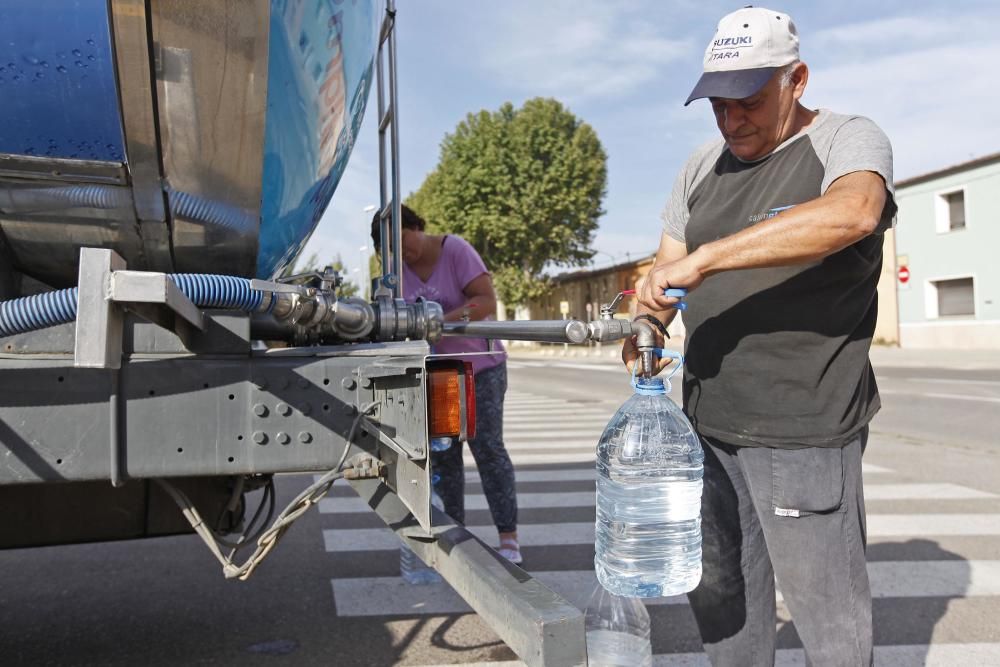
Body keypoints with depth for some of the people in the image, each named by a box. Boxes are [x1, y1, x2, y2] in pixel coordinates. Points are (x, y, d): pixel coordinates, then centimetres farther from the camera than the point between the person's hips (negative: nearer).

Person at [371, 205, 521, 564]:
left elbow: (487, 301, -21)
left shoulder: (455, 250, -14)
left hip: (478, 368, -5)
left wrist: (443, 321, -33)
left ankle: (508, 539, -2)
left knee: (488, 448, -6)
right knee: (442, 454, 6)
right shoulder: (397, 269, 1)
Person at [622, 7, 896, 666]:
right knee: (720, 593, 16)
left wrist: (702, 260, -31)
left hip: (804, 430, -6)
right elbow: (668, 268, 14)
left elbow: (851, 213, -28)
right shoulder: (704, 166, 14)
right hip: (709, 422, 6)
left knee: (824, 601, 3)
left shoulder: (849, 140, -5)